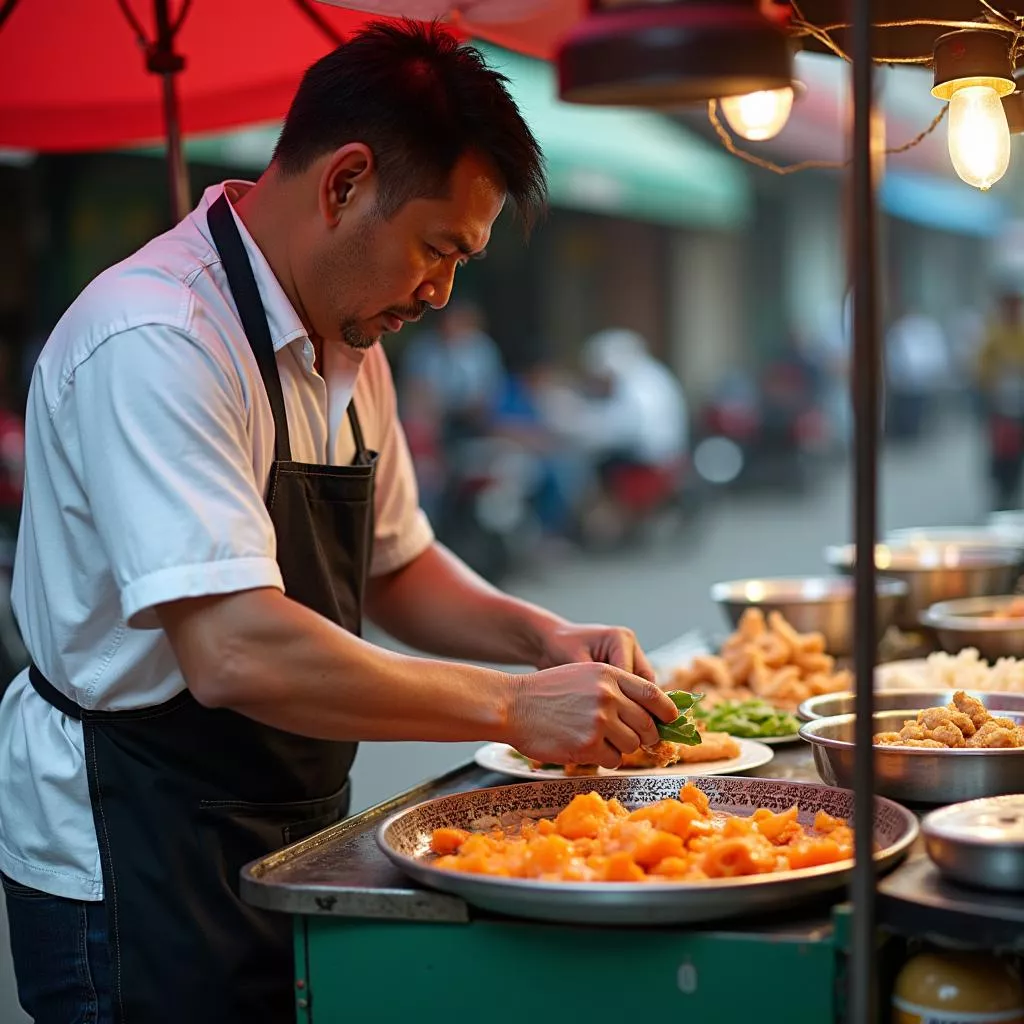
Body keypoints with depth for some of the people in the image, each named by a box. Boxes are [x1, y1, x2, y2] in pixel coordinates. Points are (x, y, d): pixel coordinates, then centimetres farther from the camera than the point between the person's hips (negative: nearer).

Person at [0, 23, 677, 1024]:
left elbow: (393, 565, 18)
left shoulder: (346, 344, 7)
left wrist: (542, 636, 0)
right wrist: (514, 707, -25)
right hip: (130, 859, -8)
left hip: (288, 839, 9)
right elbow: (237, 654, -32)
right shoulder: (154, 342, -24)